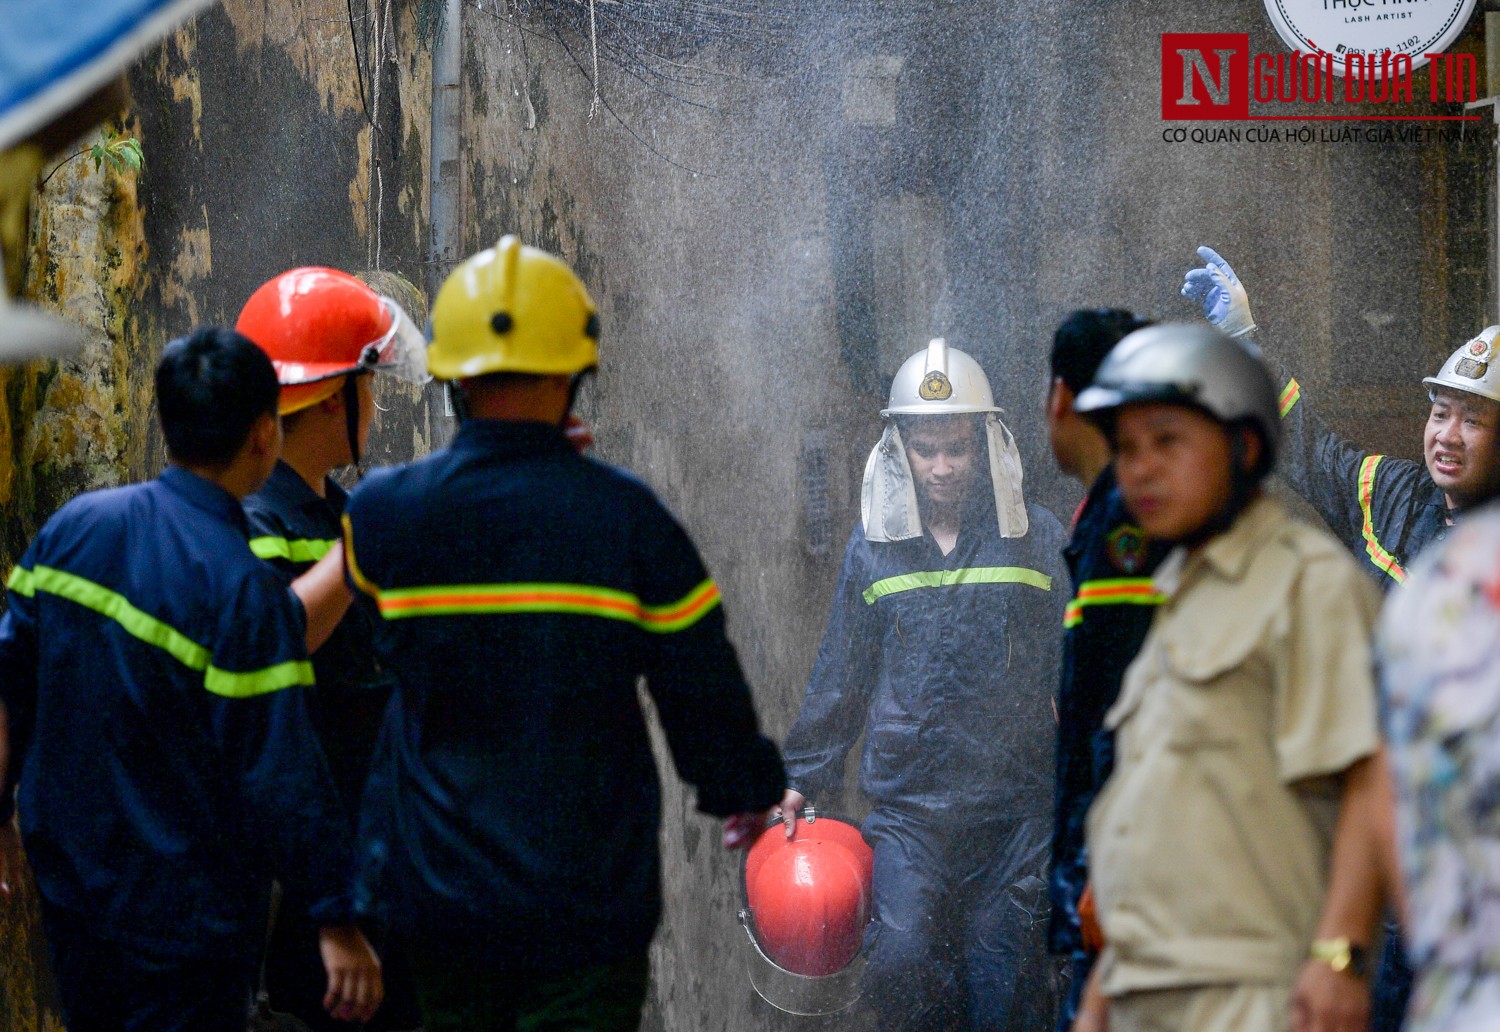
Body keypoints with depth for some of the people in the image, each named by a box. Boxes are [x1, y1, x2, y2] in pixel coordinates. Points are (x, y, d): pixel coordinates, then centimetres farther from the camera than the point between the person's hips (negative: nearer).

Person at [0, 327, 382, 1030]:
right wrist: (337, 921, -15)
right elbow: (280, 773, -21)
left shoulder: (71, 528, -2)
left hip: (67, 879, 7)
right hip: (182, 909, -7)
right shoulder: (244, 589, -21)